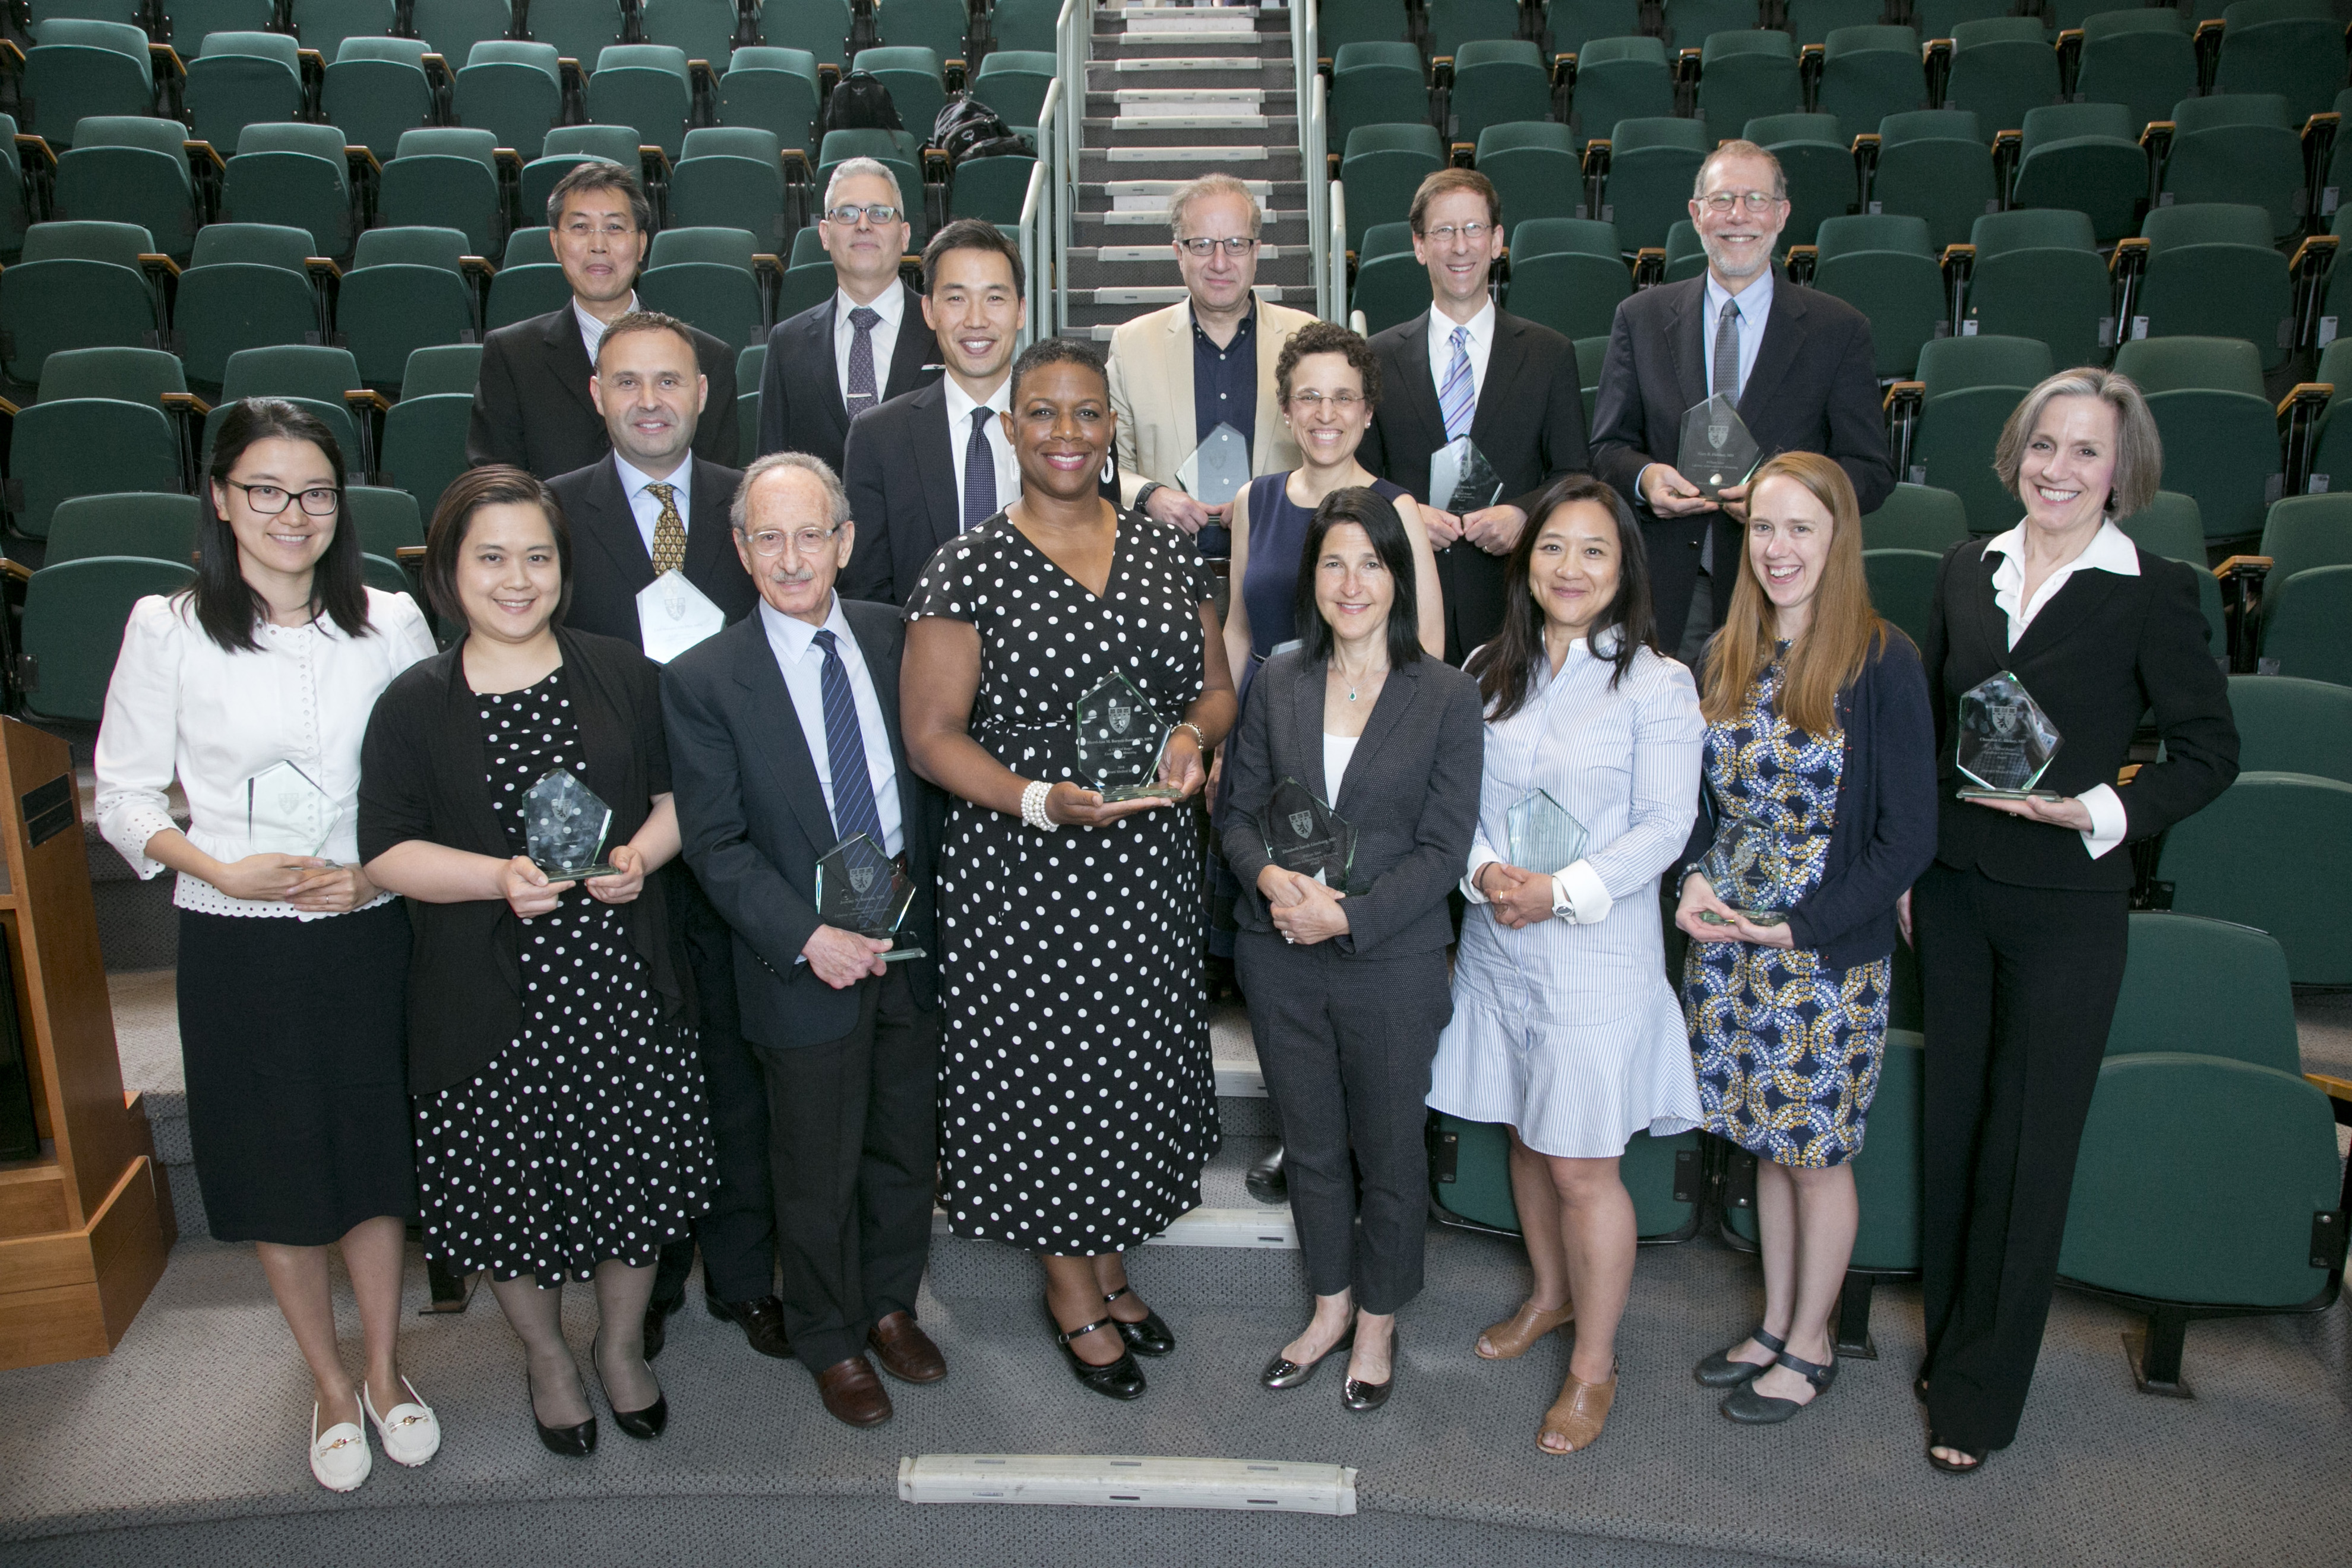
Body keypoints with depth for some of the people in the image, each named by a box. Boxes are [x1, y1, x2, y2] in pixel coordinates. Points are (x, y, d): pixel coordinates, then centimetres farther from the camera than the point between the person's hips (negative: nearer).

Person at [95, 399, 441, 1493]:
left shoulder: (392, 623, -1)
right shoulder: (168, 630, -4)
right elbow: (123, 794, 0)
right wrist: (221, 868, -15)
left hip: (368, 937, 1)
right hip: (236, 946, 0)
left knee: (376, 1155, 11)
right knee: (276, 1169, 12)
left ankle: (385, 1372, 33)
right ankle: (331, 1385, 33)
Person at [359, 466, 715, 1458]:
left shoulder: (622, 676, 1)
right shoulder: (414, 706, -3)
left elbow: (679, 795, 6)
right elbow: (387, 852, -5)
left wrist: (641, 856, -14)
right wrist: (499, 878, -21)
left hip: (622, 987, 1)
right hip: (491, 1000, -1)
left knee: (633, 1176, 12)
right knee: (510, 1186, 12)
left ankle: (622, 1346, 39)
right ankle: (547, 1357, 39)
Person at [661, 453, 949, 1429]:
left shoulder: (896, 640, 1)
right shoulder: (703, 680, -9)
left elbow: (932, 777, 8)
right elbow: (715, 844, -10)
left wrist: (926, 898, -1)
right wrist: (808, 937, -19)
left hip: (912, 943, 4)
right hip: (805, 962, -3)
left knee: (906, 1146, 19)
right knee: (817, 1172, 12)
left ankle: (891, 1305, 42)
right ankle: (832, 1341, 34)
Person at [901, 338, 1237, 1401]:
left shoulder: (1168, 554, 7)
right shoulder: (968, 569, -6)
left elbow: (1215, 686, 13)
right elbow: (932, 734, -9)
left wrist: (1193, 734, -10)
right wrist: (1042, 802, -23)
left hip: (1150, 865, 4)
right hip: (1022, 870, -4)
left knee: (1139, 1061, 13)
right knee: (1044, 1065, 6)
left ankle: (1110, 1265, 36)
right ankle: (1070, 1290, 29)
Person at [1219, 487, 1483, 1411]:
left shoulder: (1445, 696, -7)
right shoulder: (1279, 680, 2)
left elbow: (1444, 847, -10)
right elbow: (1240, 809, 5)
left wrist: (1349, 916, -19)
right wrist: (1270, 877, -16)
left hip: (1391, 962, -3)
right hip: (1280, 957, 3)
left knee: (1390, 1154, 13)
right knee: (1310, 1146, 18)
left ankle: (1377, 1323, 34)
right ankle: (1330, 1307, 39)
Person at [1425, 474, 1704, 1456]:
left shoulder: (1655, 683, -8)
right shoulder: (1488, 671, 6)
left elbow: (1665, 824, -10)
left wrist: (1562, 891, -19)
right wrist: (1485, 873, -12)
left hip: (1597, 954, -5)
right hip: (1495, 946, 5)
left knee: (1583, 1167, 0)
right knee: (1525, 1135, 19)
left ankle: (1594, 1367, 18)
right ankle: (1550, 1294, 42)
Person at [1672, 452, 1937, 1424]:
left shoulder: (1883, 661, -13)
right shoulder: (1725, 656, 4)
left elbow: (1910, 837, -12)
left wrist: (1801, 922, -18)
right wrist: (1695, 880, -7)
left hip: (1831, 954, -5)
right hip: (1728, 946, 5)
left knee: (1817, 1151, 9)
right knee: (1767, 1141, 17)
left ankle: (1809, 1346, 28)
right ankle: (1775, 1325, 35)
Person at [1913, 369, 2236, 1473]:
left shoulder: (2153, 594, -9)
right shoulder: (1967, 571, 4)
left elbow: (2210, 752, -4)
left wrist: (2099, 812, -20)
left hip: (2068, 906, -4)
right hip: (1953, 890, 4)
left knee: (2027, 1146, 5)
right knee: (1952, 1124, 14)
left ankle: (1982, 1391, 20)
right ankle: (1949, 1341, 32)